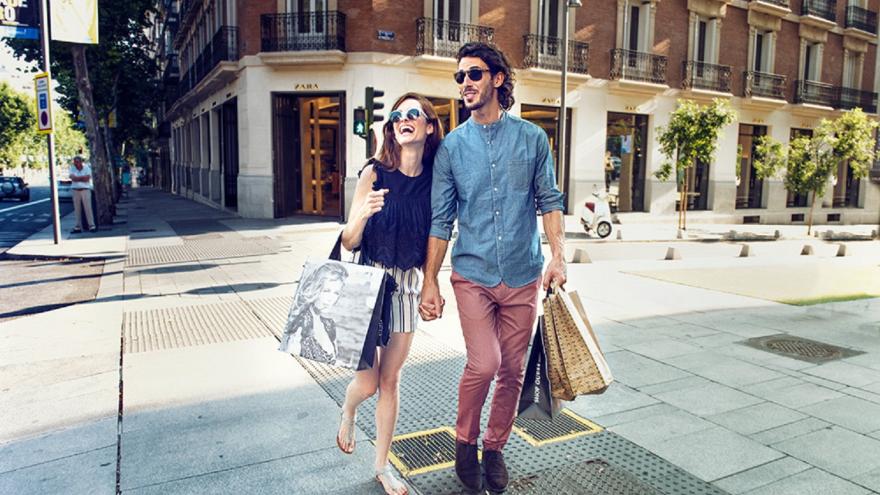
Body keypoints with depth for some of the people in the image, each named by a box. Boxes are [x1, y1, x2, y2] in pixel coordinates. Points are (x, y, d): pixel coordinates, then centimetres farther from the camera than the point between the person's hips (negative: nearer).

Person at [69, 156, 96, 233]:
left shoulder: (87, 167, 2)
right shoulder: (72, 168, 8)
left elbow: (87, 178, -11)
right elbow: (72, 178, -7)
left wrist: (77, 178, -6)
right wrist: (82, 177, -9)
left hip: (85, 190, -3)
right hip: (75, 190, 3)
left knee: (88, 208, -6)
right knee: (77, 209, 4)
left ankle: (91, 226, -5)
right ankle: (78, 227, 9)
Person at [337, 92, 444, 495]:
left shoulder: (434, 180, 0)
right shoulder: (375, 174, -8)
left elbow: (434, 236, 10)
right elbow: (349, 242, -7)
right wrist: (363, 213, -27)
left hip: (408, 285, 3)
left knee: (390, 380, 11)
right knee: (368, 381, -2)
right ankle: (348, 411, 36)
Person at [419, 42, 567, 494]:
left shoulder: (531, 138, 4)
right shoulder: (451, 146, 3)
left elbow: (549, 200, 6)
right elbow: (441, 219, 4)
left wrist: (558, 256, -7)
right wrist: (430, 281, 1)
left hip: (522, 276, 1)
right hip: (473, 274, -1)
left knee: (512, 371, 9)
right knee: (483, 364, -14)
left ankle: (494, 448, 32)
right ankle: (465, 441, 15)